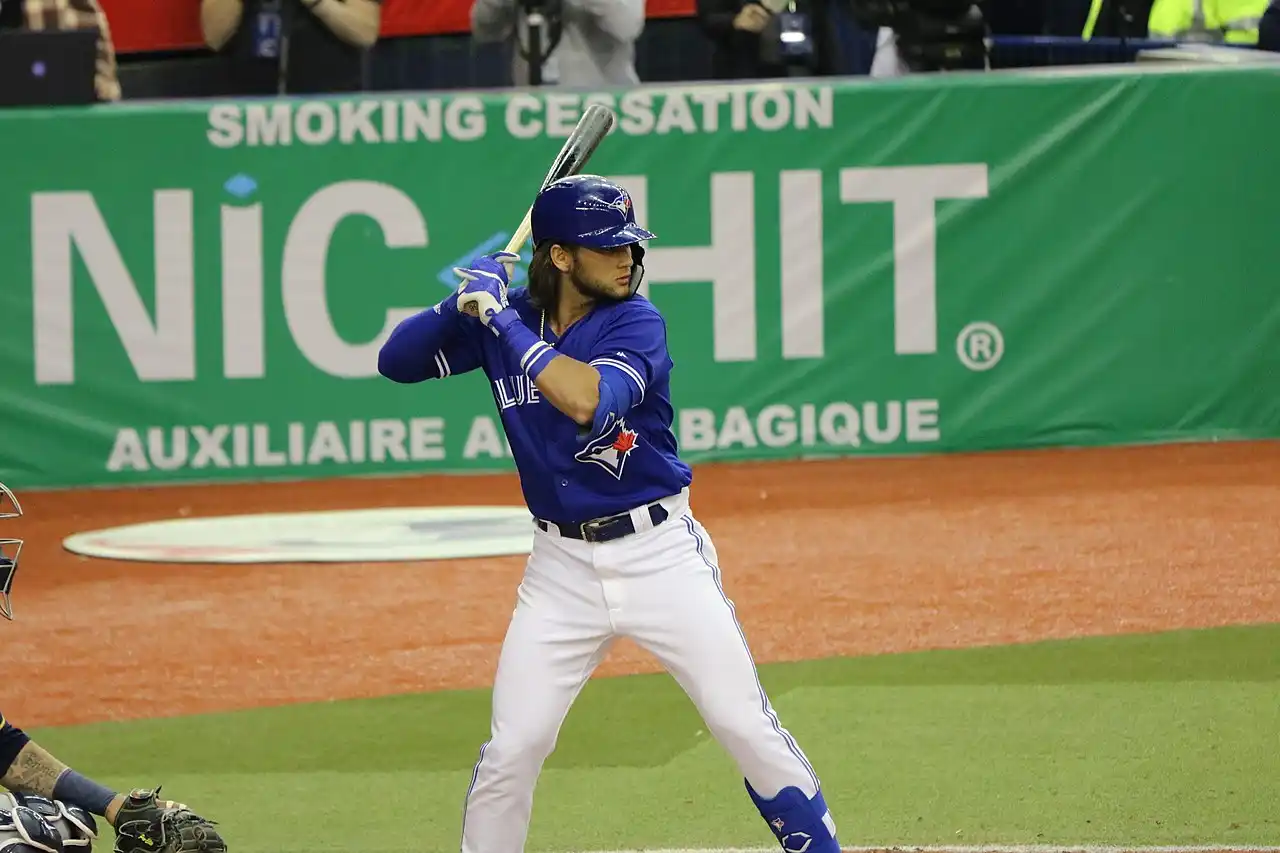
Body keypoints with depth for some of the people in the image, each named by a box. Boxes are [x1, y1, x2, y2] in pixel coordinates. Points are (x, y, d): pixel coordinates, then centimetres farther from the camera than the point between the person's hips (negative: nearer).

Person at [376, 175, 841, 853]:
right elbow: (396, 361, 3)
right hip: (563, 564, 3)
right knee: (511, 751, 0)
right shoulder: (502, 320, 1)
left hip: (659, 552, -3)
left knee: (746, 725, -4)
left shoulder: (636, 322, -11)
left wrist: (505, 321, -25)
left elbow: (590, 399, -29)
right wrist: (465, 301, -12)